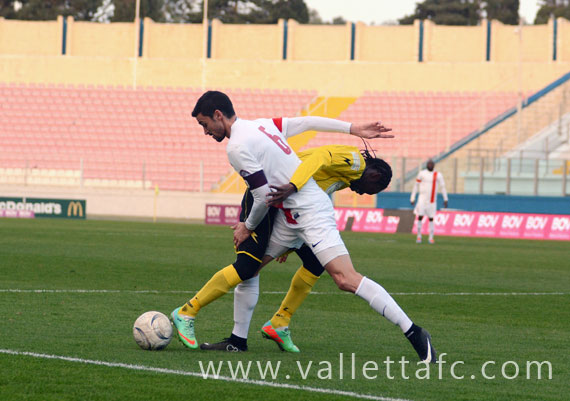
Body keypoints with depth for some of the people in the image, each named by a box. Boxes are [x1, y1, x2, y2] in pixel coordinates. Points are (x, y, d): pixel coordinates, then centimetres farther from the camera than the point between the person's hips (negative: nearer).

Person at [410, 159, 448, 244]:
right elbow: (416, 186, 6)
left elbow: (442, 187, 7)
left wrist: (445, 199, 4)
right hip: (422, 198, -1)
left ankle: (431, 238, 9)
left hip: (432, 200, 1)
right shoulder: (422, 173, 0)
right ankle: (419, 236, 3)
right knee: (420, 217, -7)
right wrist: (412, 198, 6)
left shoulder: (438, 175, 3)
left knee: (431, 218, 3)